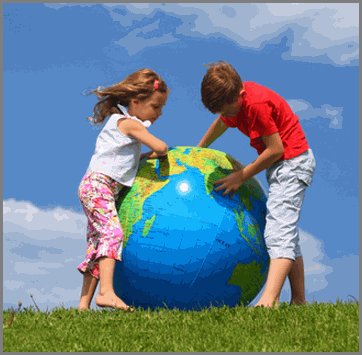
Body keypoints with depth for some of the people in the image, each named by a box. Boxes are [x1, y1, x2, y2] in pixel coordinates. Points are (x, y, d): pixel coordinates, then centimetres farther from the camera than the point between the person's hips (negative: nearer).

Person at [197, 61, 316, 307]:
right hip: (281, 164, 10)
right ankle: (299, 301, 18)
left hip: (292, 161, -10)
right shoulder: (233, 97, 1)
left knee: (278, 232, -22)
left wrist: (241, 177, -14)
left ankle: (268, 301, -35)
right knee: (286, 233, 14)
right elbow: (222, 122, 24)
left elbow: (276, 149, -23)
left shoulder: (257, 104, -26)